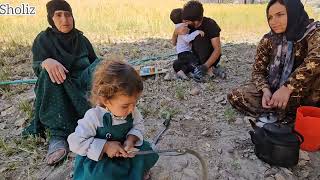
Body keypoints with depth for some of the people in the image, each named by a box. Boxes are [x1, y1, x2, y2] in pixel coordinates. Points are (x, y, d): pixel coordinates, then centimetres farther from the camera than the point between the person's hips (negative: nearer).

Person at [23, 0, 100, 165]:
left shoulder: (81, 39, 9)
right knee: (49, 73, -33)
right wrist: (46, 62, -37)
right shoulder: (44, 39, 1)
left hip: (81, 87, 2)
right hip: (56, 93, -1)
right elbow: (36, 66, -12)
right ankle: (58, 135, -38)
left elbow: (94, 62, 12)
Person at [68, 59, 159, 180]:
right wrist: (105, 146, -31)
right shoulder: (93, 117, -28)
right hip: (97, 157, -4)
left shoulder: (131, 111, -16)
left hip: (123, 150, 4)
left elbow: (138, 124, -2)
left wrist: (131, 138, -24)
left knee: (147, 151, -13)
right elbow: (75, 142, -25)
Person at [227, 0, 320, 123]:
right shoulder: (268, 39, -3)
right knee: (235, 97, -16)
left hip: (304, 94, -3)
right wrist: (265, 90, -23)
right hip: (273, 89, 3)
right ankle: (290, 116, -17)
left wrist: (287, 88, -40)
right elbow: (258, 71, -3)